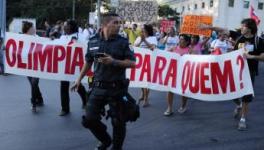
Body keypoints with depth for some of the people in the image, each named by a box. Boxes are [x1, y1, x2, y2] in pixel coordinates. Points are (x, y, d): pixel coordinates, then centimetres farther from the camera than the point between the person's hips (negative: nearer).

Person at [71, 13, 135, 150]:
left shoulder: (122, 42, -4)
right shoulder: (93, 41, 3)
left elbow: (132, 63, -6)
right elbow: (88, 62, 15)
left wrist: (113, 62, -19)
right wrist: (79, 80, 17)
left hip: (117, 88, -2)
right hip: (98, 87, 3)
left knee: (118, 121, 4)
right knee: (89, 120, 5)